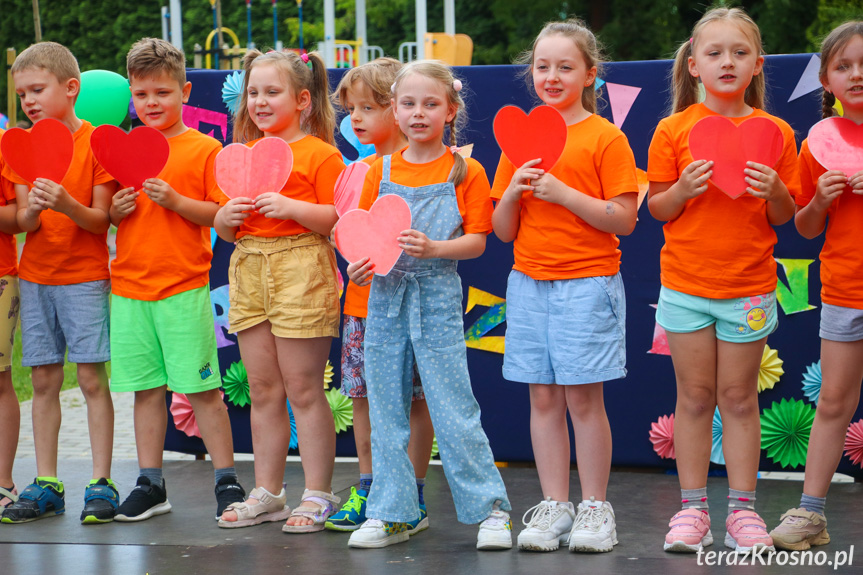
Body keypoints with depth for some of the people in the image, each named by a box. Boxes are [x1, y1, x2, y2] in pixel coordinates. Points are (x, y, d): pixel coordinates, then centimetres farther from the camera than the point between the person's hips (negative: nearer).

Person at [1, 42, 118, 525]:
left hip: (85, 276, -4)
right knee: (44, 381, 6)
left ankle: (101, 483, 2)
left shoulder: (96, 141, -6)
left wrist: (66, 204, -27)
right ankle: (46, 484, 12)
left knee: (92, 378, -4)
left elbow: (101, 221, -9)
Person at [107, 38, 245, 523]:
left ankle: (227, 481, 6)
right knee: (146, 388, 9)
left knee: (202, 388, -2)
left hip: (183, 287, -4)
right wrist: (117, 209, -4)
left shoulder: (205, 150, -2)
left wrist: (175, 200, -18)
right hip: (129, 284, 4)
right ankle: (150, 485, 16)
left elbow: (221, 215, -6)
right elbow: (107, 218, 18)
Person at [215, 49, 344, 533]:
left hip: (301, 270, -7)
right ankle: (267, 494, 18)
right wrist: (228, 216, -1)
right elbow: (225, 230, 21)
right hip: (250, 271, 7)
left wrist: (292, 207, -21)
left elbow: (341, 219, -11)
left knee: (304, 388, -4)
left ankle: (318, 495, 4)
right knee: (263, 389, 10)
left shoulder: (319, 154, -3)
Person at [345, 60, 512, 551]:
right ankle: (391, 514, 14)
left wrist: (433, 248, -21)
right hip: (385, 295, 4)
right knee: (386, 409, 6)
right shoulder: (381, 172, 9)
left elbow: (477, 241, -5)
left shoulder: (465, 172, -1)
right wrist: (360, 263, -7)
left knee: (454, 408, -6)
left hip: (438, 297, -4)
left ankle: (491, 510, 3)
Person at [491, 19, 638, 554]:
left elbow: (624, 221, -10)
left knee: (584, 398, -2)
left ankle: (595, 507, 9)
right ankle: (554, 505, 14)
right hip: (529, 283, 5)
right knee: (543, 397, 6)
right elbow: (503, 230, 12)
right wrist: (513, 192, -8)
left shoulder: (605, 138, -4)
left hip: (587, 283, -4)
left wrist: (563, 192, -18)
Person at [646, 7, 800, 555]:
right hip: (686, 283, 0)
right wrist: (683, 189, -17)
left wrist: (776, 192, -15)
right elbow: (656, 208, 2)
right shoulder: (674, 130, 0)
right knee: (695, 397, 6)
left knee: (739, 397, 5)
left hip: (749, 287, 0)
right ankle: (693, 509, 13)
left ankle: (743, 510, 12)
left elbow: (785, 218, 6)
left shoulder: (776, 132, 2)